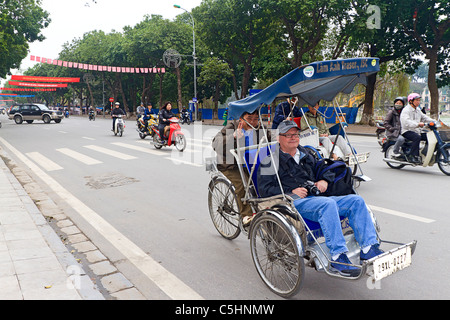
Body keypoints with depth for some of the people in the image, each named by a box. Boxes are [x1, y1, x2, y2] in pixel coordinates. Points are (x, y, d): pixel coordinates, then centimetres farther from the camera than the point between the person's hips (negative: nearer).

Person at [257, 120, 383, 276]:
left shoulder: (306, 156, 27)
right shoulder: (271, 161, 7)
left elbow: (327, 169, 33)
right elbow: (264, 189, -3)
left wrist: (324, 180, 9)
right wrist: (291, 191, -14)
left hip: (316, 198, 7)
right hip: (293, 202, -7)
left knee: (356, 200, -11)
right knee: (328, 203, -35)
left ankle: (369, 249, -15)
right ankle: (337, 257, -36)